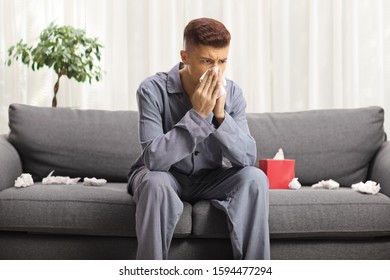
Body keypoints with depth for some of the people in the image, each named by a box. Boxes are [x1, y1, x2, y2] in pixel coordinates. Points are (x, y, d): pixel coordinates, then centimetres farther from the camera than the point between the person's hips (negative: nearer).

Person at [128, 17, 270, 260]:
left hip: (208, 178, 3)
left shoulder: (232, 93, -12)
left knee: (255, 178, -23)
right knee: (155, 183, -36)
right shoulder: (153, 90, -23)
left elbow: (248, 159, -18)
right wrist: (197, 114, -37)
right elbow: (154, 159, -32)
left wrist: (220, 114, -32)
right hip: (164, 175, -3)